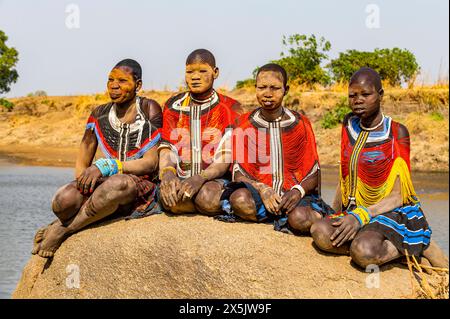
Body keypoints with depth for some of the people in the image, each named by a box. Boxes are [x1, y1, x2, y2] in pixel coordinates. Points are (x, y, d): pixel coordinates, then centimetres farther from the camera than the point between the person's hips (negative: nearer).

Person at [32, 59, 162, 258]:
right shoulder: (99, 115, 9)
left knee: (118, 183, -40)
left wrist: (105, 167, -21)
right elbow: (81, 164, 11)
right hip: (107, 184, 3)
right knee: (63, 199, -30)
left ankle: (60, 230, -20)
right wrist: (85, 179, -13)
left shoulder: (150, 109, -3)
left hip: (143, 191, -3)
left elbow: (151, 162, -10)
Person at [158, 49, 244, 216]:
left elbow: (226, 156, -8)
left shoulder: (230, 108, 1)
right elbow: (166, 147, 1)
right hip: (180, 178, 2)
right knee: (171, 198, -33)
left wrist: (200, 178, -27)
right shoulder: (174, 106, 10)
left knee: (207, 196, -37)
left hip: (215, 179, -2)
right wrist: (167, 173, -23)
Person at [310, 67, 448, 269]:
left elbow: (398, 195, -12)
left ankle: (422, 246, -7)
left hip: (391, 212, -5)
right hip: (353, 212, 5)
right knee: (320, 232, -29)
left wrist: (361, 216, -24)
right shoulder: (350, 126, 10)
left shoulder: (397, 132, -7)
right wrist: (334, 216, 11)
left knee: (363, 252, -36)